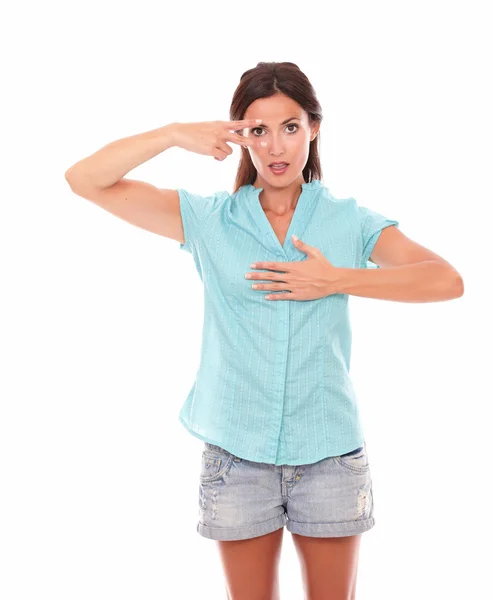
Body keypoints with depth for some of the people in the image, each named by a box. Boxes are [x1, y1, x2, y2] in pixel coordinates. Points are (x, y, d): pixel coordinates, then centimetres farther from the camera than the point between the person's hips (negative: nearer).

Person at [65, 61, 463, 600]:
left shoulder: (349, 221, 1)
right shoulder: (208, 219, 1)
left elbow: (447, 281, -12)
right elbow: (84, 180, -4)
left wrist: (338, 281, -18)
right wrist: (175, 134, -16)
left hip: (329, 450, 0)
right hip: (237, 452, 0)